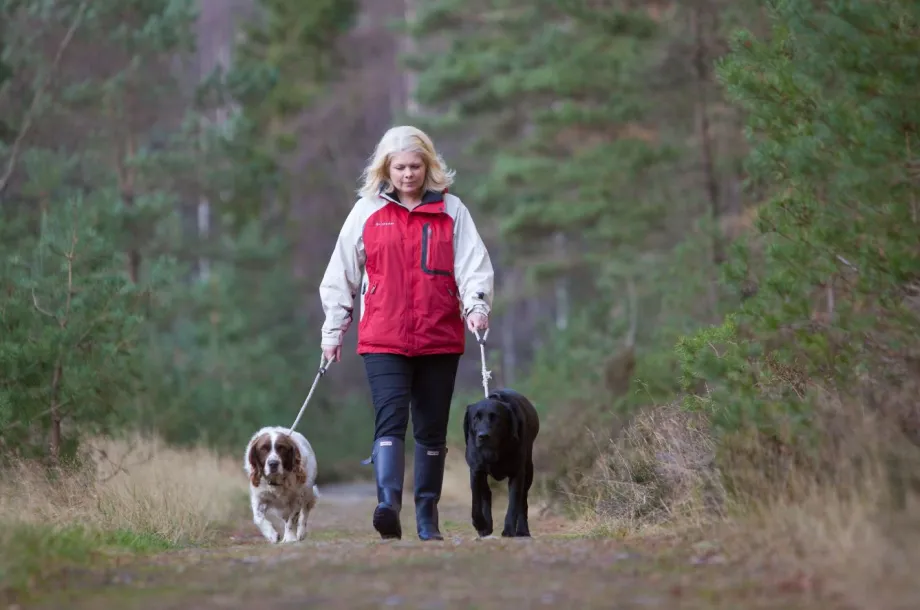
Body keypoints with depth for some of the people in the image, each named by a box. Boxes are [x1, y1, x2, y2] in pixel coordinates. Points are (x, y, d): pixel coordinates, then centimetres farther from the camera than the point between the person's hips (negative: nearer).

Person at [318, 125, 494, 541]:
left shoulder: (451, 211, 6)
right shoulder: (366, 211, 7)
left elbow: (474, 265, 2)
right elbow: (341, 276, 11)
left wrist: (476, 306, -17)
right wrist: (333, 331, 8)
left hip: (439, 340, 1)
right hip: (383, 340, -1)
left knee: (432, 430, 8)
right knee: (390, 420, -17)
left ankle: (427, 516, 18)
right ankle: (388, 506, -29)